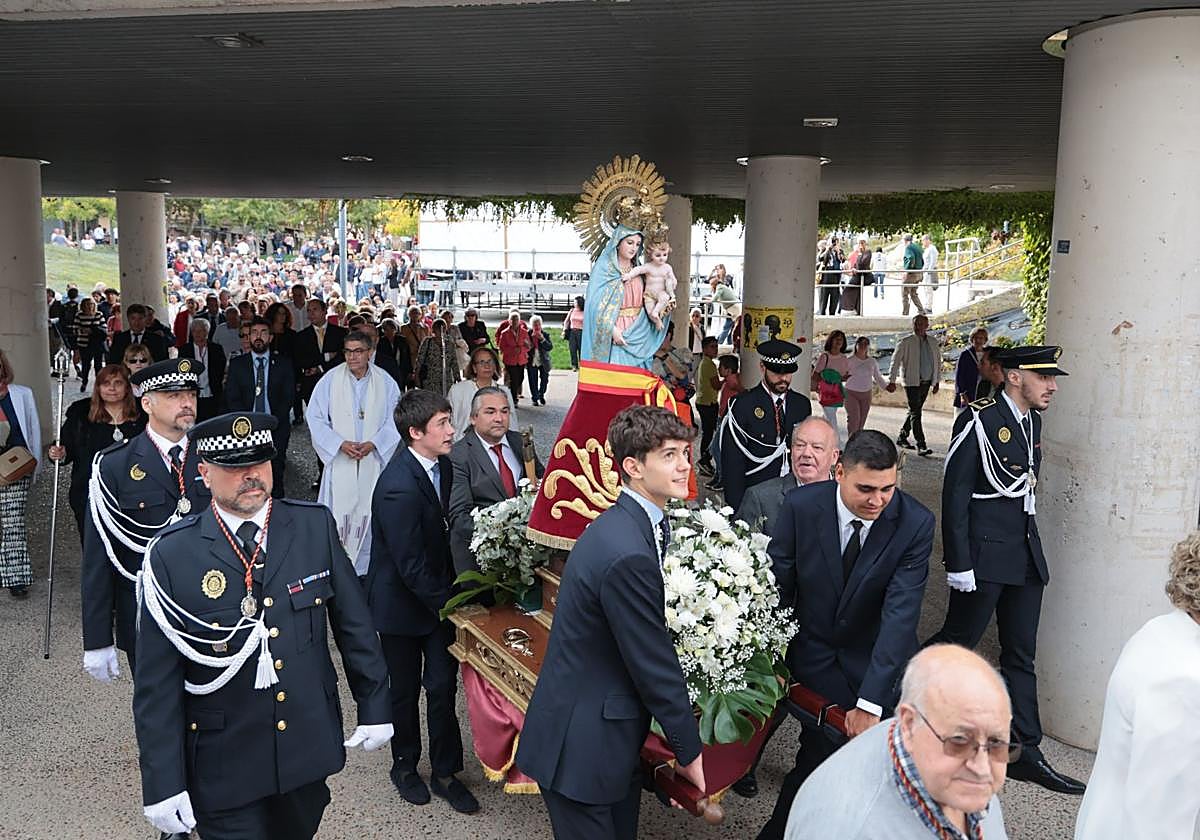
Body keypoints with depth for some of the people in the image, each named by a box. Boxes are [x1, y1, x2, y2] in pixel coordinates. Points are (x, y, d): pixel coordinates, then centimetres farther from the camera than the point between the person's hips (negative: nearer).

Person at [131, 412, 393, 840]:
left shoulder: (315, 525, -6)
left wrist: (373, 706, 5)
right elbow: (156, 683, -9)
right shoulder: (172, 555, -13)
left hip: (308, 750, 3)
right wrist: (162, 784, -9)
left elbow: (353, 622, 2)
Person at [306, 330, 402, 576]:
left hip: (374, 460, 1)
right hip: (339, 459, -1)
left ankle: (364, 569, 18)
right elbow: (316, 418, -2)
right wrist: (340, 443, -13)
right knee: (337, 514, -1)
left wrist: (373, 444, -13)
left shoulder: (386, 382, 0)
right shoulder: (330, 380, -2)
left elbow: (393, 421, 1)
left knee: (369, 515, 5)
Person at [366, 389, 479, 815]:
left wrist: (452, 589, 5)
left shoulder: (443, 466, -3)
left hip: (436, 595, 6)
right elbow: (410, 566, -25)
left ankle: (445, 772, 26)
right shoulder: (398, 487, -29)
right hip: (402, 602, -6)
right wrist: (448, 604, -17)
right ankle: (405, 764, 38)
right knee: (405, 689, 14)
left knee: (444, 684, 10)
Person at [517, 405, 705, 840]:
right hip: (581, 745, -9)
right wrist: (690, 752, -8)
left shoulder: (631, 522, 2)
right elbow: (655, 665, -21)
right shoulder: (628, 553, -29)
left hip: (611, 734, 9)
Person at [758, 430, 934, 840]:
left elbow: (900, 614, -24)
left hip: (878, 660, 1)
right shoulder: (801, 505, -18)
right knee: (821, 754, -2)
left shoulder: (915, 522, -20)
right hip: (813, 654, -1)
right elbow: (778, 585, -8)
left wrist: (870, 701, -29)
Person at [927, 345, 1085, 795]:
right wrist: (958, 563, -18)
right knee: (959, 640, 3)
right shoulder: (979, 421, -14)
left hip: (1025, 554, 8)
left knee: (1021, 655, 11)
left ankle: (1024, 752, 19)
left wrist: (1028, 543, 18)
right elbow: (955, 494, -15)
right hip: (984, 554, -8)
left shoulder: (1032, 420, 11)